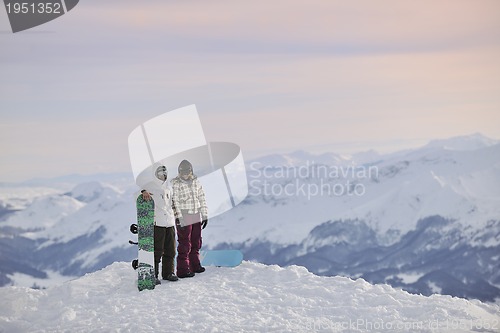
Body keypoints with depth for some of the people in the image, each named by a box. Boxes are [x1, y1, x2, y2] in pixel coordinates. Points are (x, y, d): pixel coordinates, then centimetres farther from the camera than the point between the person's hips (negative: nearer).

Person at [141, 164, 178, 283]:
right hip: (157, 223, -7)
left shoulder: (166, 187, 20)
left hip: (169, 223, 7)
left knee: (170, 250, 10)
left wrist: (174, 223, 25)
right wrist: (144, 192, -42)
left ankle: (168, 273, 20)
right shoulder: (150, 186, -2)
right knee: (157, 251, -7)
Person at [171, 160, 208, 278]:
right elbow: (174, 201, -11)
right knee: (184, 244, -4)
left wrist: (205, 215, 11)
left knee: (196, 243, 14)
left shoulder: (196, 181, 8)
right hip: (183, 218, -6)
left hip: (196, 217, 6)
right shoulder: (176, 183, -8)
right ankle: (183, 269, 2)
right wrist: (178, 218, -17)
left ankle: (195, 265, 28)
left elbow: (202, 198, 13)